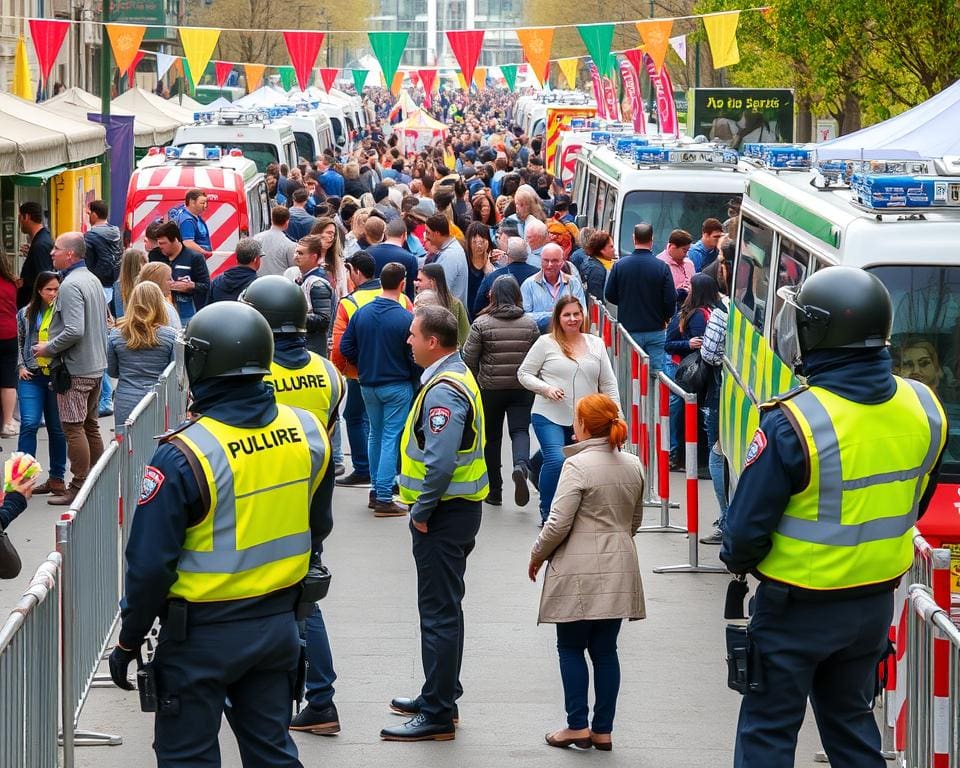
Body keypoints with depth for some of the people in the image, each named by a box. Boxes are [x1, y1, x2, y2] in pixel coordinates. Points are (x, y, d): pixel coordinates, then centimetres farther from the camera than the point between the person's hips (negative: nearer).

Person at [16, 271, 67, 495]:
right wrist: (21, 366, 5)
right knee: (29, 424, -9)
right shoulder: (26, 314, 7)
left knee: (57, 427, 7)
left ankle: (56, 478, 18)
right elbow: (18, 342, 16)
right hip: (32, 376, 1)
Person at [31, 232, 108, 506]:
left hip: (75, 368, -9)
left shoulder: (70, 286, -18)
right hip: (96, 365, 9)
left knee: (73, 427, -4)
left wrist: (49, 348, -13)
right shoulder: (93, 280, 11)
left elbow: (74, 331, -27)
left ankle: (79, 489, -3)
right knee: (90, 425, 16)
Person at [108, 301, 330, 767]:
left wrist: (128, 641, -5)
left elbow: (150, 564, -18)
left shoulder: (183, 457, -22)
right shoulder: (308, 432, -4)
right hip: (279, 625, 6)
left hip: (203, 635, -6)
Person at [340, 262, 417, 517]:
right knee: (391, 438, -1)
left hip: (368, 384, 5)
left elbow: (346, 348, 0)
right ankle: (384, 498, -3)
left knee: (375, 435, 19)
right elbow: (415, 356, -13)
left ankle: (376, 490, 26)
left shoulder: (361, 313, -3)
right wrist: (415, 376, 7)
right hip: (397, 386, -5)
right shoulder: (405, 319, -18)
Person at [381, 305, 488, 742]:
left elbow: (439, 462, -29)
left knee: (439, 612, -6)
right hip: (459, 509, 11)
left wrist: (421, 513, -19)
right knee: (443, 608, 20)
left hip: (444, 514, -11)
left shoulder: (443, 391, -22)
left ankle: (437, 715, -2)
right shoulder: (458, 376, 12)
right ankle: (440, 696, 32)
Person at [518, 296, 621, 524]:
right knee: (556, 460, -23)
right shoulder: (546, 343, -1)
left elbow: (608, 383, 14)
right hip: (549, 417, -4)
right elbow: (524, 374, 3)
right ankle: (547, 512, -6)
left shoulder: (596, 344, 10)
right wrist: (546, 389, -14)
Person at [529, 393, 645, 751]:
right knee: (605, 650, 10)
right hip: (620, 570, 6)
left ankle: (578, 726, 4)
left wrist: (537, 555, 0)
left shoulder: (578, 466, -15)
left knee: (571, 647, 7)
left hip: (580, 573, -6)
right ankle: (603, 730, 11)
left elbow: (558, 524, -16)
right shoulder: (633, 466, 6)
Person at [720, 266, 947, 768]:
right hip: (876, 603, 5)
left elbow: (749, 523, -18)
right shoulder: (924, 408, -8)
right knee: (850, 718, 22)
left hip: (797, 607, -5)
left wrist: (738, 559, 4)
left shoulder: (791, 424, -26)